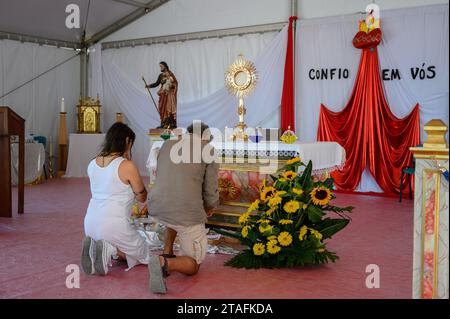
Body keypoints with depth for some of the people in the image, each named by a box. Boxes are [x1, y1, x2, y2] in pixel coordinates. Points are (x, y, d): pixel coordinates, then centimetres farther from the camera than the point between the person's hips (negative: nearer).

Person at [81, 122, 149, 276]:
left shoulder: (93, 164, 7)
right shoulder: (127, 166, -12)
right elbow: (142, 197, 1)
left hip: (90, 224, 6)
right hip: (113, 226, -6)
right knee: (144, 255, 19)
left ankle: (95, 246, 2)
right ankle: (110, 250, -7)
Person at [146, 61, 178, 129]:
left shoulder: (170, 74, -4)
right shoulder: (161, 75, 12)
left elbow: (175, 83, -5)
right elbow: (157, 83, 10)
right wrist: (149, 86, 0)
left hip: (170, 94, -5)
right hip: (163, 94, 5)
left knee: (170, 109, -9)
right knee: (162, 109, 2)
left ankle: (171, 124, -7)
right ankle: (164, 124, 5)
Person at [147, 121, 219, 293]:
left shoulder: (167, 144, 16)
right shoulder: (209, 150, 3)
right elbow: (211, 191, 2)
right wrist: (210, 207, 26)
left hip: (156, 208, 5)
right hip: (188, 214, -4)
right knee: (192, 266, 15)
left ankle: (167, 254, 25)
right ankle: (165, 264, -18)